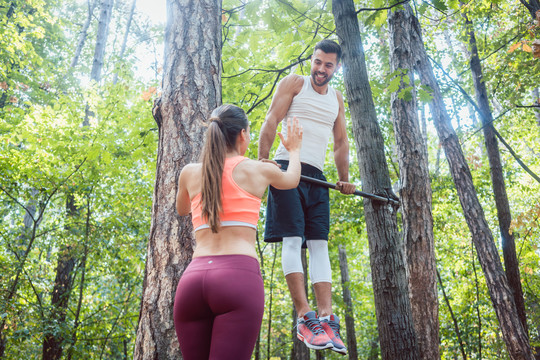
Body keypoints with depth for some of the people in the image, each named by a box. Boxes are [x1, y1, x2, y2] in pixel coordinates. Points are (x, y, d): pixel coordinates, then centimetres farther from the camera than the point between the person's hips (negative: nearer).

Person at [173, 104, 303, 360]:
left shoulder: (189, 173, 15)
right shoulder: (259, 170, 9)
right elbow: (292, 180, 33)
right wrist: (294, 149, 53)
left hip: (192, 280, 4)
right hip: (239, 277, -4)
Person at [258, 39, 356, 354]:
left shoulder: (337, 99, 21)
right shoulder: (294, 83, 6)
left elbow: (341, 142, 22)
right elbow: (271, 121, -4)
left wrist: (345, 178, 13)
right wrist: (263, 159, -16)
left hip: (317, 175, 5)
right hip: (288, 167, -5)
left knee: (320, 243, -4)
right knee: (292, 239, -13)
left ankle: (326, 317, -7)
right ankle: (304, 316, -14)